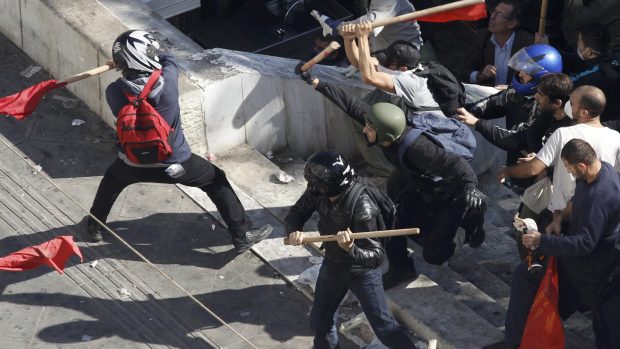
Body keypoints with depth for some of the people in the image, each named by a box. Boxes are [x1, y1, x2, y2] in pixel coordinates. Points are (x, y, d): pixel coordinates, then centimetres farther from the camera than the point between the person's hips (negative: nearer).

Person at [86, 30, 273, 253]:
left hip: (133, 164, 2)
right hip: (174, 163, -2)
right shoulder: (168, 79, -25)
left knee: (111, 180, 35)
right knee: (216, 182, 19)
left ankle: (95, 226, 51)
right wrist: (144, 57, 15)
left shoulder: (114, 92, -22)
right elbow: (167, 59, 0)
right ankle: (242, 235, 22)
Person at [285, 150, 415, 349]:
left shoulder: (361, 207, -37)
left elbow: (376, 257, -35)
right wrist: (293, 231, -29)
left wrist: (351, 248, -55)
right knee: (320, 322, 19)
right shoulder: (317, 193, -19)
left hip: (362, 272, -6)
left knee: (384, 328, 2)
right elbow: (295, 214, -5)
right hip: (333, 265, 6)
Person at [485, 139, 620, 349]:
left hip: (594, 264, -10)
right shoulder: (601, 168, -6)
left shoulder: (599, 197, -35)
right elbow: (577, 201, 14)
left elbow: (584, 244, -34)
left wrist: (541, 241, -28)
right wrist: (560, 218, -2)